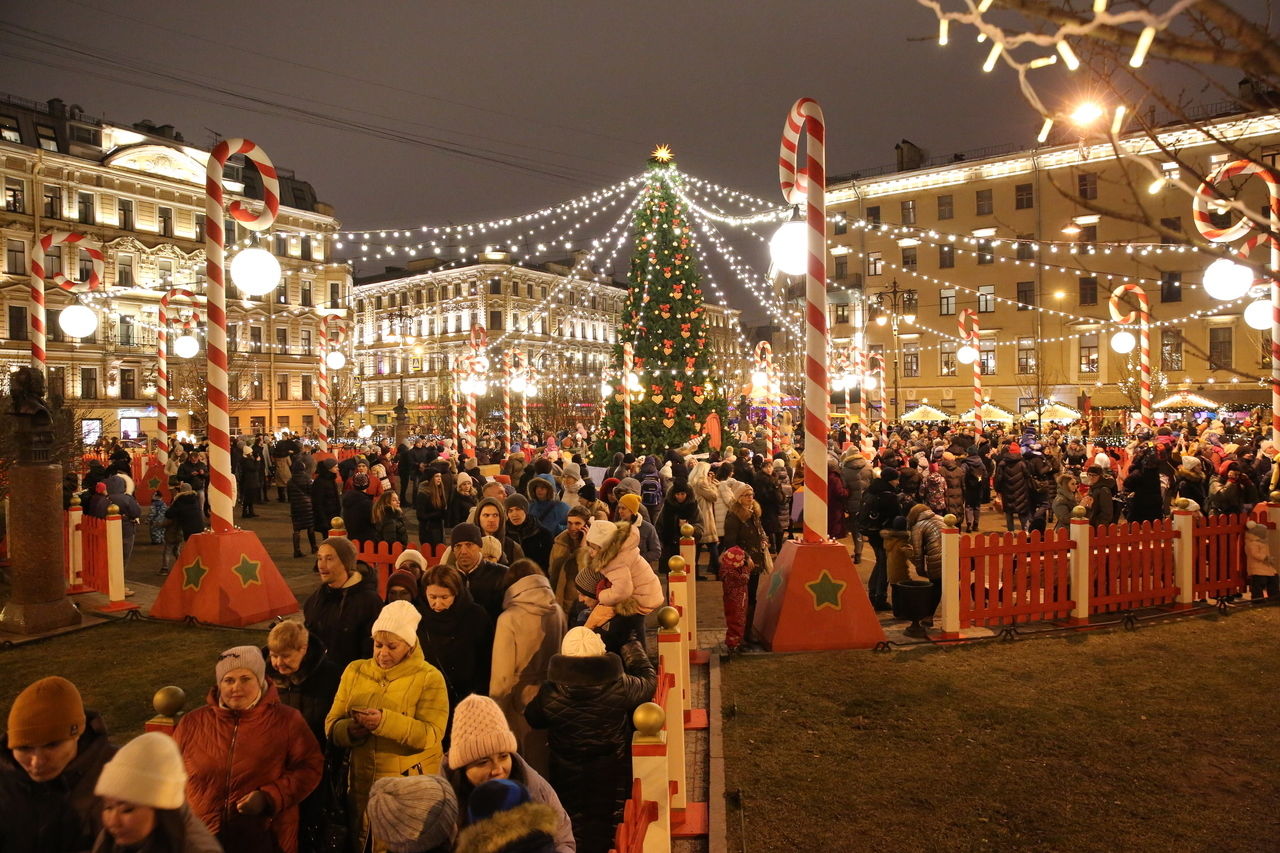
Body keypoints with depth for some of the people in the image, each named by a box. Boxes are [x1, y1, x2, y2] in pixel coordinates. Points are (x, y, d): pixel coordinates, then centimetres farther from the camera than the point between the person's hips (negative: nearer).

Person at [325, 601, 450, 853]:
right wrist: (350, 730, -20)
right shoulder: (355, 671, 5)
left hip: (411, 787, -4)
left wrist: (385, 721, -29)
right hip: (361, 784, 4)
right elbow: (331, 724, 2)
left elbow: (431, 735, -17)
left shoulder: (429, 677, -8)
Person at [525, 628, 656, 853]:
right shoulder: (621, 687, -23)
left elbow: (532, 719, -1)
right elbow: (649, 678, -1)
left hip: (566, 778, 0)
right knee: (602, 835, 21)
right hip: (610, 777, 0)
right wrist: (631, 644, 12)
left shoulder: (549, 693, -22)